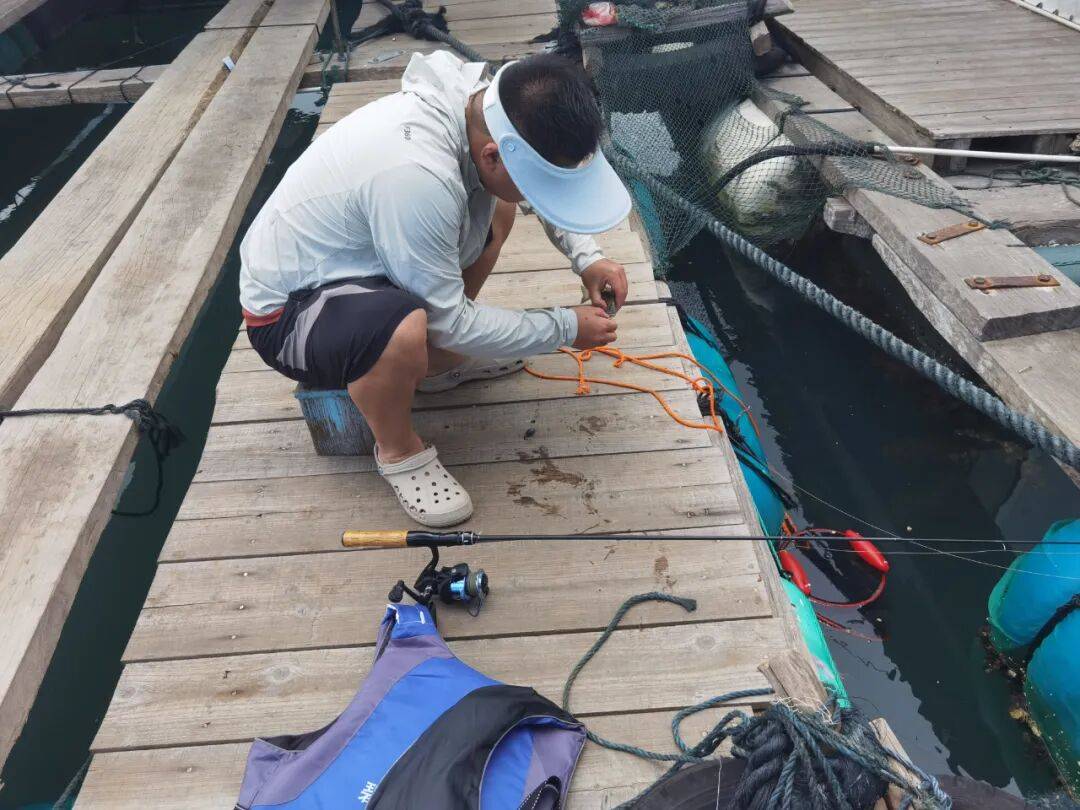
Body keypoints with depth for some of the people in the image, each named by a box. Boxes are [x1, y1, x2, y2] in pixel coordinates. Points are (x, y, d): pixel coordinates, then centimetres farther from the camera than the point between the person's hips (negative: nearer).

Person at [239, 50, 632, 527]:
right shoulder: (416, 176, -37)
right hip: (287, 312, -8)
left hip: (351, 257, 8)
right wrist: (564, 328, -17)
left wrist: (585, 256, -2)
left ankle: (437, 364, 15)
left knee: (494, 210, 8)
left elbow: (545, 183, 10)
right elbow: (450, 323, -26)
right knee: (405, 331, -39)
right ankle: (398, 452, -6)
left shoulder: (479, 102, -12)